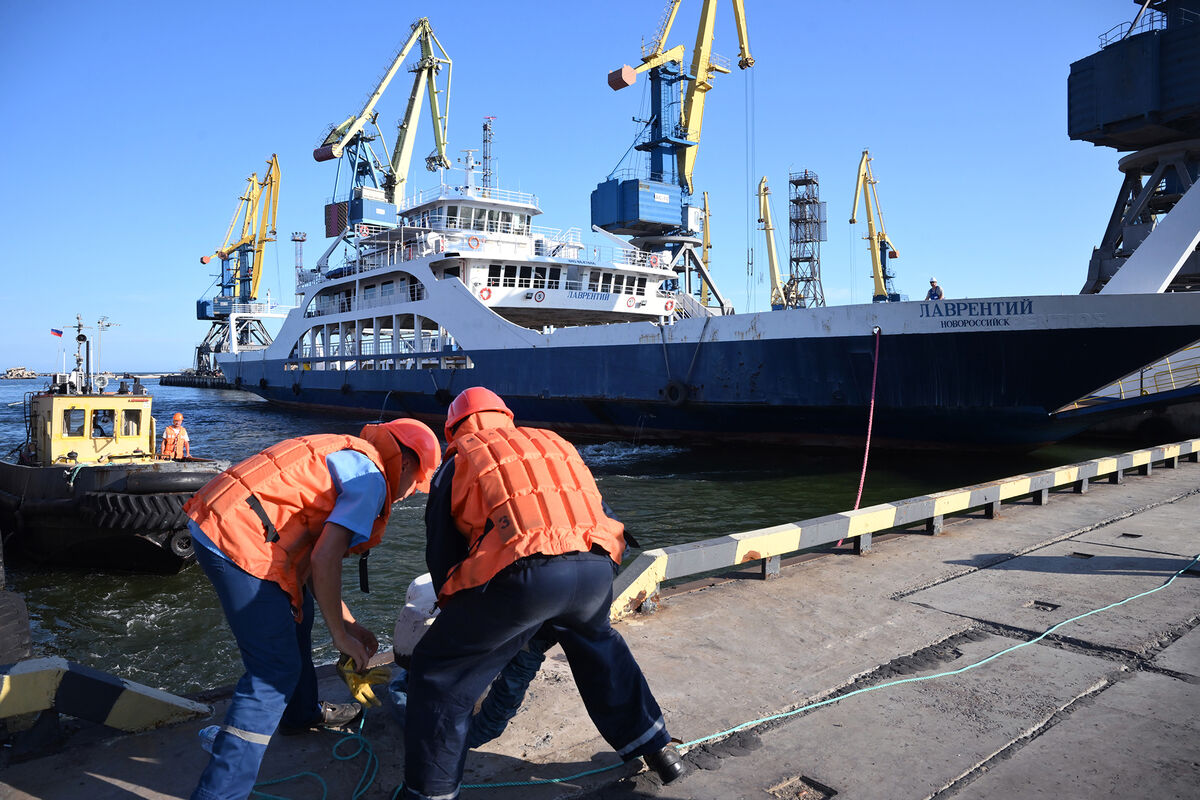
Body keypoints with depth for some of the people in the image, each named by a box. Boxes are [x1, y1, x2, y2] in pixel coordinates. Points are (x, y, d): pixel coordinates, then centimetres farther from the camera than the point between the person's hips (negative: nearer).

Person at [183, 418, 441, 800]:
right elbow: (324, 562, -17)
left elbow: (308, 557, 21)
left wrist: (347, 622, 21)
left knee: (296, 610, 27)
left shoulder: (345, 456, 20)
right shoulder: (372, 479, -8)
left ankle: (302, 713, 45)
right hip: (237, 541, -11)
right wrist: (341, 635, -4)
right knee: (275, 671, -6)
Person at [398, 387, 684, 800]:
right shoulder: (554, 443, 29)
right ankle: (655, 748, 44)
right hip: (595, 568, 5)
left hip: (521, 574, -5)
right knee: (598, 646, 35)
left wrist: (457, 616, 39)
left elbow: (441, 554, 22)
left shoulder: (457, 466, 20)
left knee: (438, 673, 15)